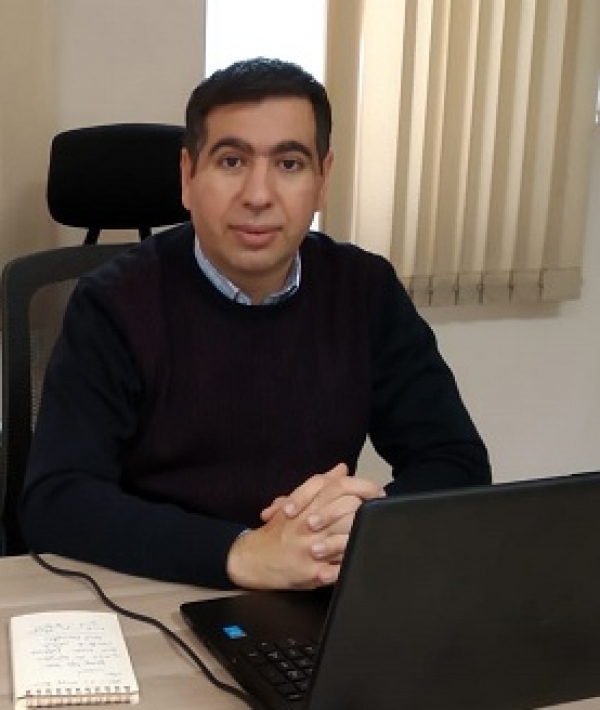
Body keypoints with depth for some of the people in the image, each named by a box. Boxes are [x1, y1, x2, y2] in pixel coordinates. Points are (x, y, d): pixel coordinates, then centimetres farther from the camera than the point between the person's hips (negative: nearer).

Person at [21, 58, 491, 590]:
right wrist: (244, 554, -30)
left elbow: (458, 465, -1)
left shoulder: (367, 292, 0)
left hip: (319, 605, 3)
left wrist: (376, 520, -22)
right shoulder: (116, 304, -10)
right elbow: (54, 503, -18)